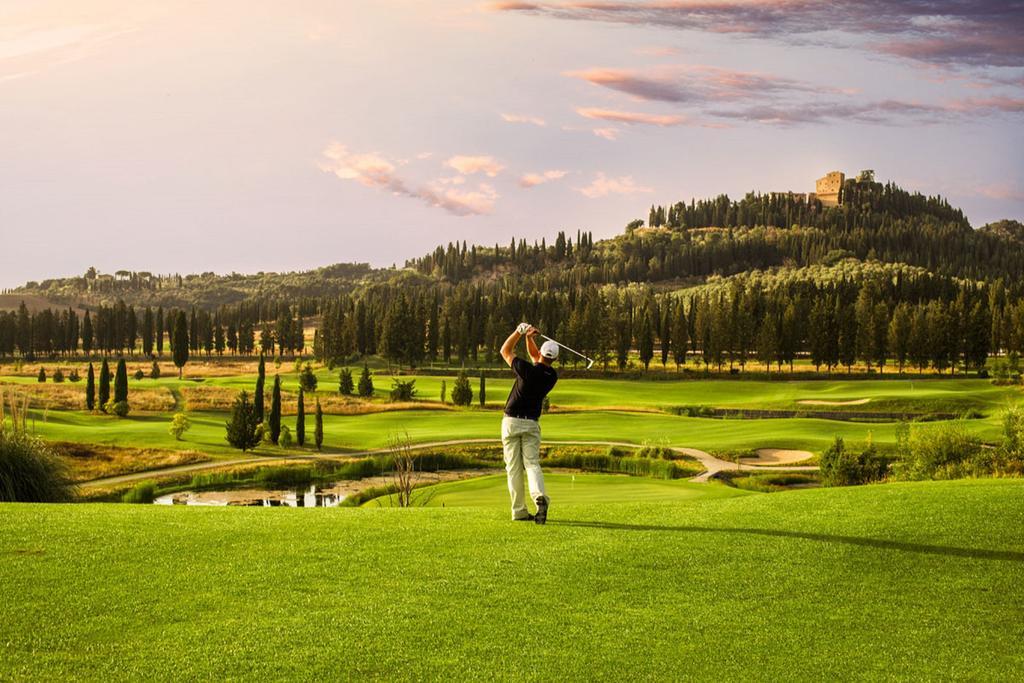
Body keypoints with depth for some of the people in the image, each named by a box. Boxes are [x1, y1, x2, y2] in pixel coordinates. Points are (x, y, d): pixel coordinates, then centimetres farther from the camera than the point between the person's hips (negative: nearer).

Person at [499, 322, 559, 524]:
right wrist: (528, 338, 4)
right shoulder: (552, 376, 0)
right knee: (532, 463, 1)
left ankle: (519, 511, 2)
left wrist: (520, 332, 0)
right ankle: (540, 497, -28)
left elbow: (505, 351, -2)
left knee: (513, 467, 3)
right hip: (532, 424, 3)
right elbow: (534, 356, 17)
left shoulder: (528, 370, -16)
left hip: (511, 422, -3)